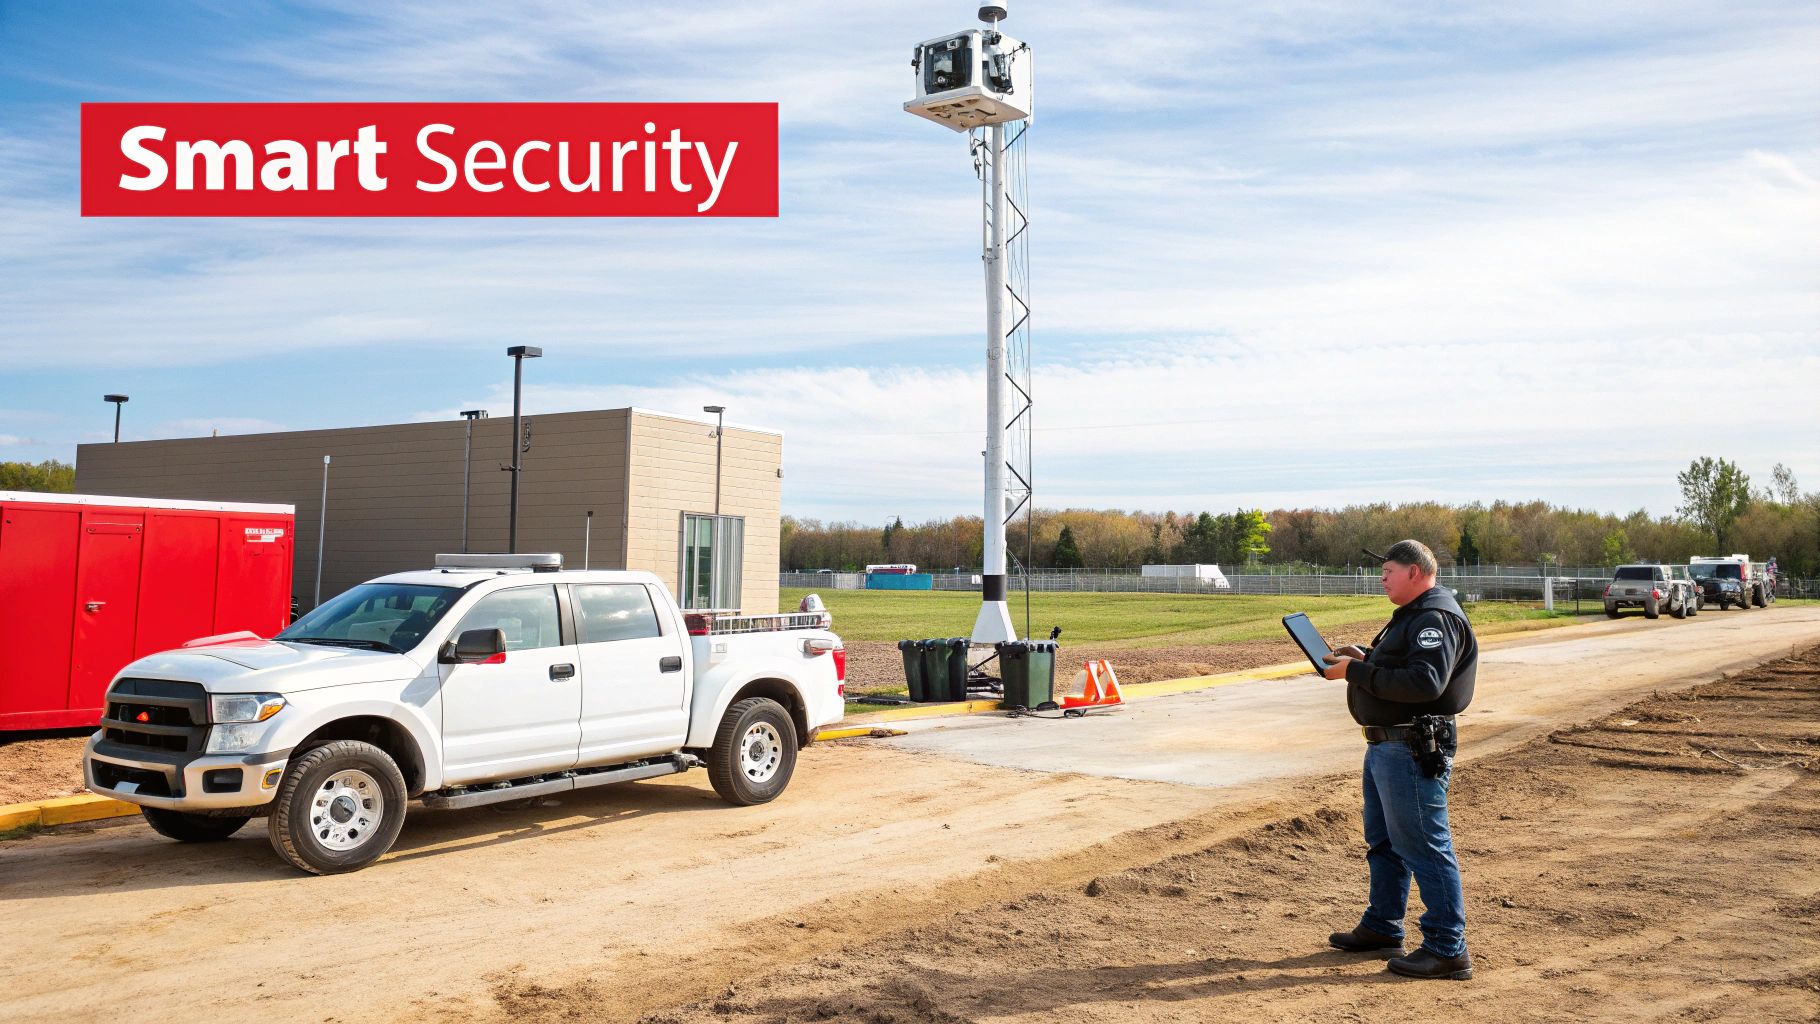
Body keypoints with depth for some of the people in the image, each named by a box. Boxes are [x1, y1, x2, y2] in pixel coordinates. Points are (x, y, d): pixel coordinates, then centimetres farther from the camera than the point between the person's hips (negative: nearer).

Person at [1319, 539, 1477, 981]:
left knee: (1423, 846, -6)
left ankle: (1448, 950, 2)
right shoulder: (1413, 615, 17)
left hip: (1413, 750, -11)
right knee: (1383, 841, 20)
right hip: (1385, 746, 11)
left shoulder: (1437, 618, -18)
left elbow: (1425, 683, -28)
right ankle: (1382, 928, 34)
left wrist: (1357, 672, -24)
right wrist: (1365, 657, 7)